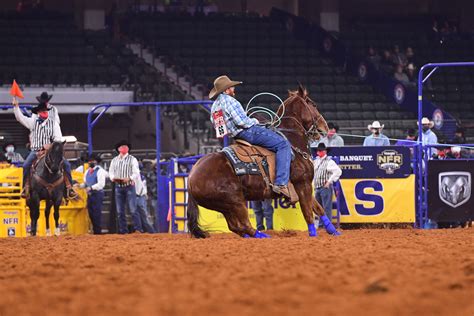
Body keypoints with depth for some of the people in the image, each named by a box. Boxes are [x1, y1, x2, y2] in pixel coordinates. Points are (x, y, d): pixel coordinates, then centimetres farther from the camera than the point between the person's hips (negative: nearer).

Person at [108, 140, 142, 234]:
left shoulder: (132, 159, 1)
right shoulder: (114, 160, 14)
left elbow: (136, 173, -6)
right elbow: (111, 172, 13)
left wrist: (129, 179, -23)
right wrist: (113, 178, -10)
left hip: (129, 186, -4)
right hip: (118, 187, 4)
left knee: (133, 210, -9)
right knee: (120, 211, 4)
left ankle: (138, 229, -9)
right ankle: (123, 230, 9)